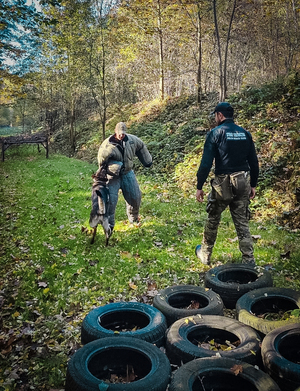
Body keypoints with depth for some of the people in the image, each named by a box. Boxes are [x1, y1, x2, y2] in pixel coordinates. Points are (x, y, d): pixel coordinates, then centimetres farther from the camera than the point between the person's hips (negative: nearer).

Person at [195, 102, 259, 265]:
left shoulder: (215, 133, -7)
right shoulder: (245, 133, 8)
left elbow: (206, 163, -12)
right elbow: (254, 162, 10)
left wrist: (199, 186, -7)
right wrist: (253, 185, 18)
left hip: (223, 184, -4)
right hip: (243, 183, 4)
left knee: (213, 220, 14)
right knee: (242, 222, 12)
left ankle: (205, 254, 28)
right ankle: (248, 260, 14)